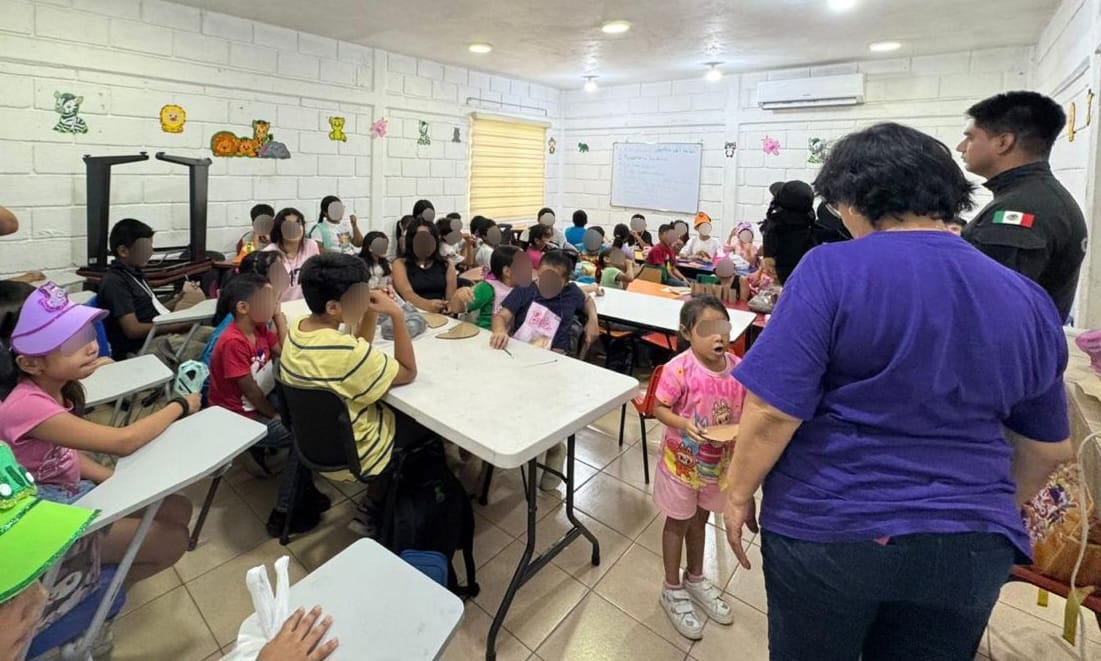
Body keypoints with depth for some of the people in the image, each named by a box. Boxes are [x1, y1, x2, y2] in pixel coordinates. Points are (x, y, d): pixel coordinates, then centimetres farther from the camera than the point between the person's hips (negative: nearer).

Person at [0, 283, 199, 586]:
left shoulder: (58, 388, -3)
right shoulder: (27, 406, -29)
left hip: (74, 494, 8)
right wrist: (180, 406, -16)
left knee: (178, 510, 4)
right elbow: (123, 442, -31)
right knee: (171, 540, -12)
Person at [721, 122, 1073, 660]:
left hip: (830, 532, -4)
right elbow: (1049, 448, 11)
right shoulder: (1028, 299, 2)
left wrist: (739, 493, -5)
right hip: (967, 546, 5)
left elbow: (773, 410, -20)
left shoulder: (832, 269, -16)